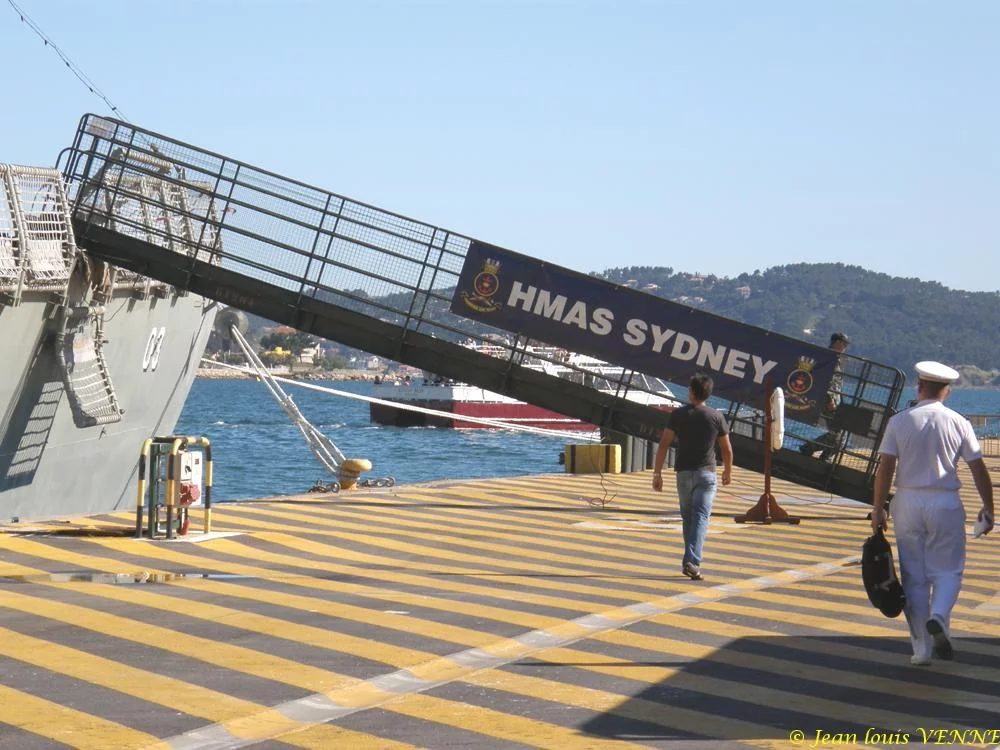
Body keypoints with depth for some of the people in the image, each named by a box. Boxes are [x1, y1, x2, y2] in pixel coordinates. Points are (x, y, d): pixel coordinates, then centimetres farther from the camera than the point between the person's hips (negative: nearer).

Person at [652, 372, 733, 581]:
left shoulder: (678, 415, -2)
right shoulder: (716, 417, 0)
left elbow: (664, 444, -8)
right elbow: (727, 449, 6)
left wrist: (657, 473, -5)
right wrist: (728, 471, 23)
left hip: (684, 473, 1)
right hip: (706, 473, -1)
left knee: (687, 517, 16)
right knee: (701, 517, -6)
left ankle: (690, 561, 24)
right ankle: (691, 561, -21)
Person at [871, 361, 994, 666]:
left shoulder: (899, 421, -2)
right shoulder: (958, 423, -1)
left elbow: (885, 468, -6)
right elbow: (979, 470, 1)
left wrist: (877, 508, -2)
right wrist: (988, 508, 11)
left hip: (907, 503, 1)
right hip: (946, 504, -1)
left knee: (914, 576, 7)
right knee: (948, 569, 10)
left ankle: (922, 648, 9)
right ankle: (938, 616, -20)